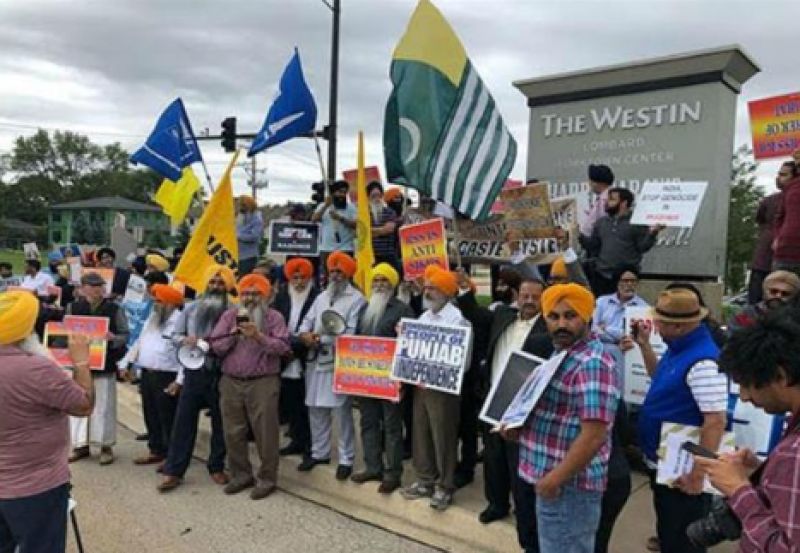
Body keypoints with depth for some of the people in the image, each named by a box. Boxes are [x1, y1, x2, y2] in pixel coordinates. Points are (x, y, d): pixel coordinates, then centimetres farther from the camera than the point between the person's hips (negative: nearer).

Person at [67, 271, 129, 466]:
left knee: (103, 406, 4)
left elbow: (125, 335, -2)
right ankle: (81, 444, 22)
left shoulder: (114, 309, -2)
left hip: (105, 365, -3)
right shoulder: (73, 308, 4)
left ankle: (106, 446, 14)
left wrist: (114, 338, -23)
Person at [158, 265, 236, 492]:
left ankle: (216, 467, 26)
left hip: (221, 374, -2)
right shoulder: (191, 308, 6)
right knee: (184, 421, 5)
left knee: (220, 422, 10)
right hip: (193, 372, 2)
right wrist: (185, 340, -12)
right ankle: (173, 471, 14)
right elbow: (175, 335, 8)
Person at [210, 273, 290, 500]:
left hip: (263, 382, -4)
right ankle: (241, 474, 27)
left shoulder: (274, 317, -1)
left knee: (265, 433, 0)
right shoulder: (229, 315, 9)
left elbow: (282, 347, -12)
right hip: (231, 382, 4)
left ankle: (267, 479, 13)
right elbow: (216, 346, 3)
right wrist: (235, 333, -10)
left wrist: (259, 335, -21)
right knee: (233, 432, 12)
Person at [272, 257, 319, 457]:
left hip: (307, 361, -5)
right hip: (286, 360, 5)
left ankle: (310, 443, 14)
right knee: (290, 403, 13)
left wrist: (295, 345, -14)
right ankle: (296, 440, 25)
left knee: (307, 404, 2)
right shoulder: (281, 297, 8)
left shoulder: (318, 297, -8)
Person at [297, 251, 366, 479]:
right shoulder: (322, 296, 17)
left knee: (342, 412, -1)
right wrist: (305, 333, -10)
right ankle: (319, 452, 29)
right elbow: (308, 320, 13)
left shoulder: (356, 299, -6)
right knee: (316, 410, 14)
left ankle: (346, 459, 10)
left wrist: (321, 339, -16)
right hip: (316, 361, 7)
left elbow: (351, 333, -16)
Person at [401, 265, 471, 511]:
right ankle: (425, 481, 29)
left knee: (444, 438, 4)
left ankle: (445, 487, 17)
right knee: (421, 435, 15)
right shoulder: (423, 317, 13)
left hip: (443, 387, -7)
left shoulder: (457, 318, -12)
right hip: (419, 385, 7)